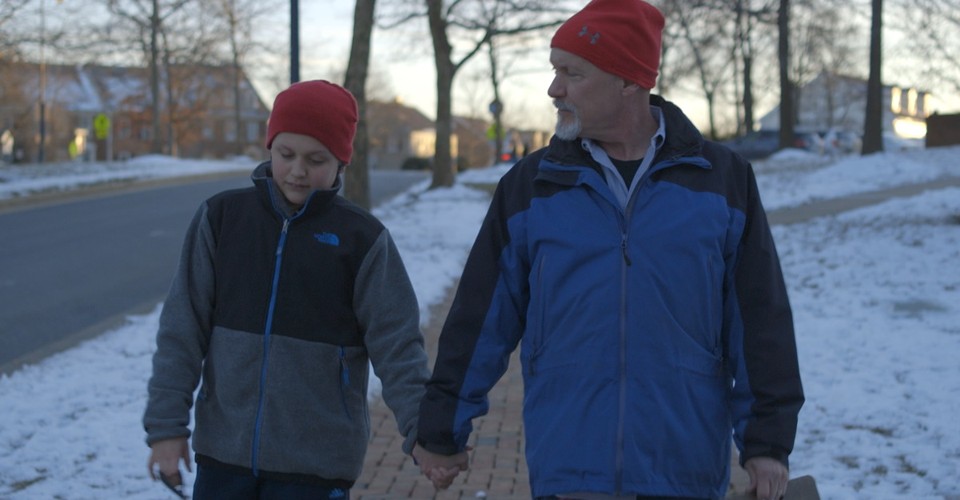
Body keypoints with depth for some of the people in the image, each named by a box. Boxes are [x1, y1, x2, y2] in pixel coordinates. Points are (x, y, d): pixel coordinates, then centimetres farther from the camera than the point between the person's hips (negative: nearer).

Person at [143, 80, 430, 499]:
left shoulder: (361, 239, -4)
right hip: (224, 450, 2)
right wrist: (167, 424, -3)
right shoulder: (222, 217, 0)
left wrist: (422, 432, -17)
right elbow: (183, 329, 1)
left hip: (316, 463, -2)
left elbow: (397, 345, -6)